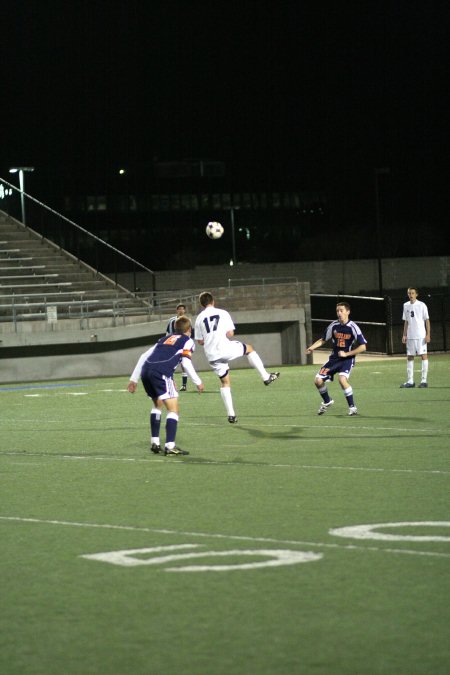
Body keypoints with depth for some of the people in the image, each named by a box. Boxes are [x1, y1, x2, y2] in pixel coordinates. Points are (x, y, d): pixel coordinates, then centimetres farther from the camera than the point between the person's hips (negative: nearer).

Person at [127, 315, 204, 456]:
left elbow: (144, 356, 24)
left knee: (157, 405, 27)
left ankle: (155, 443, 25)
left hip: (146, 371, 7)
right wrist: (198, 382, 12)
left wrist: (134, 379, 26)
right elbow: (186, 363, 1)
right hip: (161, 373, -7)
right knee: (173, 409, -3)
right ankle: (170, 446, -15)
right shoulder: (187, 341, 15)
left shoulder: (165, 339, 31)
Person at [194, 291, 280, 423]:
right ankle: (265, 377, 25)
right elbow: (230, 334, -6)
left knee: (225, 382, 16)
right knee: (249, 348, 25)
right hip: (225, 349, -3)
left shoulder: (199, 318, 6)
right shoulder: (222, 313, -1)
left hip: (212, 356, 3)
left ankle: (231, 414, 12)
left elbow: (200, 341, 8)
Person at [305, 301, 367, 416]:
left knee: (342, 379, -31)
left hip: (347, 359, -5)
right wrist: (312, 347, -5)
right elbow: (323, 339, 13)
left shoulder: (353, 327, -13)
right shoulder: (334, 325, -1)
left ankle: (352, 407, -15)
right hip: (334, 358, 5)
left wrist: (346, 354, -16)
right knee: (318, 381, -3)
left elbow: (362, 347, -11)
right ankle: (327, 401, 26)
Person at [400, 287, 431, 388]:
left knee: (423, 356, -5)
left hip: (421, 336, -5)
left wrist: (428, 334, -10)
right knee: (409, 357, 5)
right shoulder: (406, 306, 10)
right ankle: (410, 381, 9)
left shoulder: (421, 305, -3)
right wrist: (404, 335, 10)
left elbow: (427, 321, -3)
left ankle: (424, 380, -3)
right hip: (410, 336, 5)